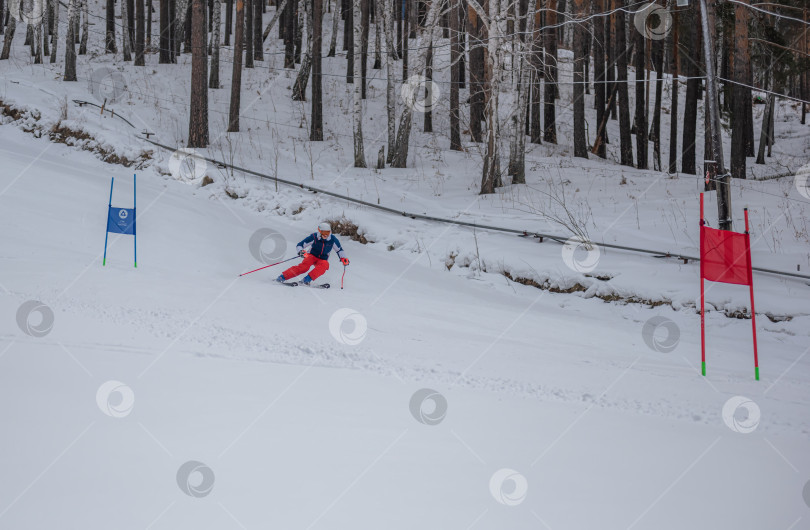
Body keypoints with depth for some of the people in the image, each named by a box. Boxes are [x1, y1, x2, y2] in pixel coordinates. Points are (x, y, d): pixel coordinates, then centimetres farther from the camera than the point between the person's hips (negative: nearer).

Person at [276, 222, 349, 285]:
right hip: (312, 256, -3)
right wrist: (301, 252, -34)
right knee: (304, 266, -34)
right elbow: (299, 246, -13)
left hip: (323, 260, 3)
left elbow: (339, 250, 11)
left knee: (324, 265, -35)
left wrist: (343, 258, -4)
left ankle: (306, 280, -42)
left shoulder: (333, 239, -8)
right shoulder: (313, 237, -16)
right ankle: (283, 277, -36)